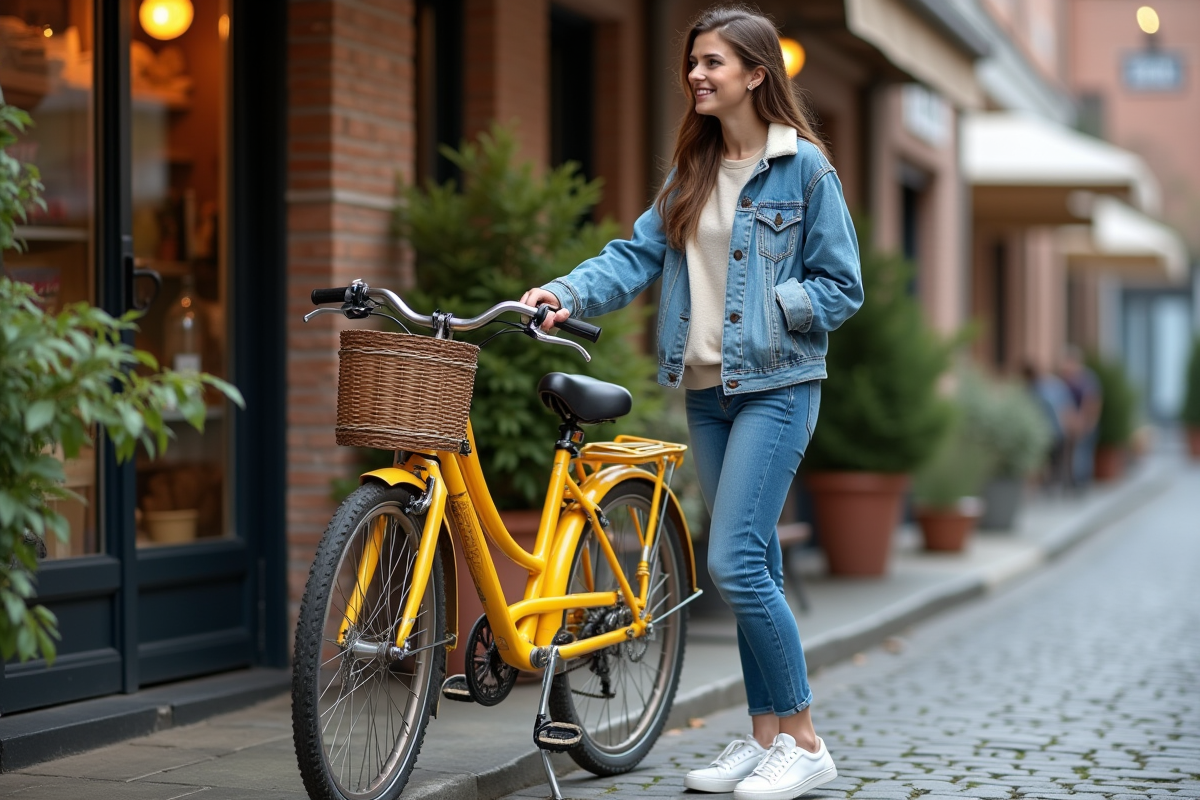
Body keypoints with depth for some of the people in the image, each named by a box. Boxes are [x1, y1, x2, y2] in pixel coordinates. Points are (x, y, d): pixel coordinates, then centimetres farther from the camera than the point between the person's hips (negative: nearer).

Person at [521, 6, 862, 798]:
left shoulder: (804, 168, -6)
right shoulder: (692, 173, 12)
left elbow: (842, 287, -5)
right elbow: (638, 254, 2)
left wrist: (765, 304, -16)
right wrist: (567, 292, -13)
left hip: (777, 385, -6)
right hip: (709, 389, 7)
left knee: (735, 564, -14)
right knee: (752, 566, 11)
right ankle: (766, 734, 19)